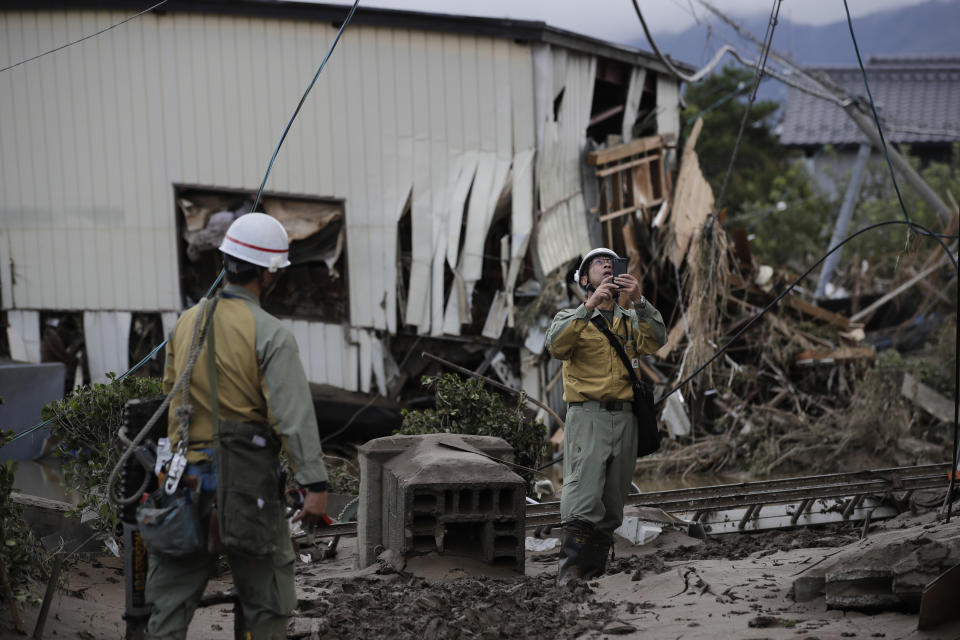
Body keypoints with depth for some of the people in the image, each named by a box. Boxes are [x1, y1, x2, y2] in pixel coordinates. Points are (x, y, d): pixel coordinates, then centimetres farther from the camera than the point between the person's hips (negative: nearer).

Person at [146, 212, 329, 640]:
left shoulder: (186, 323, 7)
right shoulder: (269, 334, -12)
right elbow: (294, 414, -17)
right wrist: (315, 485, -19)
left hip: (188, 473, 5)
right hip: (247, 480, -5)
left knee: (172, 594, 9)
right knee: (266, 602, 7)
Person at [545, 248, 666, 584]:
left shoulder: (631, 320, 20)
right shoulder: (572, 317, 11)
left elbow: (655, 341, -2)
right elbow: (556, 345, -13)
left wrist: (639, 302, -17)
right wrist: (589, 306, -21)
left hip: (624, 417, 5)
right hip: (587, 415, -4)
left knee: (612, 502, 6)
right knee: (583, 496, -18)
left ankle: (594, 570, 12)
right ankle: (570, 572, -22)